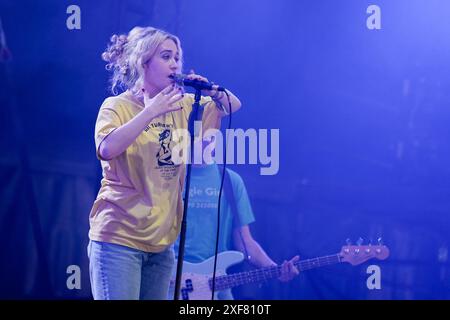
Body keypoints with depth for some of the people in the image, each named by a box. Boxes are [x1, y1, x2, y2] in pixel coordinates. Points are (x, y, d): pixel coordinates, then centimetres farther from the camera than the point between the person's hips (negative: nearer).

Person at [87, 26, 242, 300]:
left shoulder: (182, 105, 9)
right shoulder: (118, 106, -7)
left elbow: (232, 105, 19)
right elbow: (107, 149, -25)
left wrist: (212, 92, -3)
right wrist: (151, 112, -23)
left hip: (162, 240, 6)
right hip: (119, 237, -6)